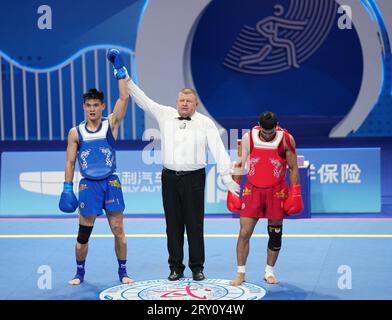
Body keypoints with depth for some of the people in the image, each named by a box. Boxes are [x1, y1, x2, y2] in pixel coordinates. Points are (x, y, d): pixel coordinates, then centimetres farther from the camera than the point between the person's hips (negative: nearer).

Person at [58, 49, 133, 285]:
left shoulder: (111, 124, 1)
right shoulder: (76, 132, 3)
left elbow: (124, 98, -9)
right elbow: (70, 162, 5)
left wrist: (120, 71, -12)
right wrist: (67, 188, -1)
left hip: (111, 183, 0)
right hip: (88, 185, 0)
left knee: (118, 230, 0)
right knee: (83, 234, 4)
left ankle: (123, 271, 13)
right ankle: (80, 272, 21)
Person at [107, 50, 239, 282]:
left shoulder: (205, 123, -1)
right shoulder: (165, 115, 6)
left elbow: (218, 149, -6)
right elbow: (144, 101, 9)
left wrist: (227, 177, -12)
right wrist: (127, 81, 3)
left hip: (194, 178, -2)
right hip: (170, 177, 2)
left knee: (195, 224, 1)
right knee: (173, 224, 7)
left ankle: (197, 267, 12)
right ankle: (176, 267, 16)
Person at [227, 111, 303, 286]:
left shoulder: (286, 139, -8)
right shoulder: (248, 137, -4)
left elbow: (293, 168, -1)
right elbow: (239, 165, 5)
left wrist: (295, 194, -5)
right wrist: (233, 191, 3)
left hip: (276, 191, 0)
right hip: (252, 189, 1)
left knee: (275, 234, 6)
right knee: (244, 233, -4)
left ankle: (269, 271, 22)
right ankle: (240, 273, 8)